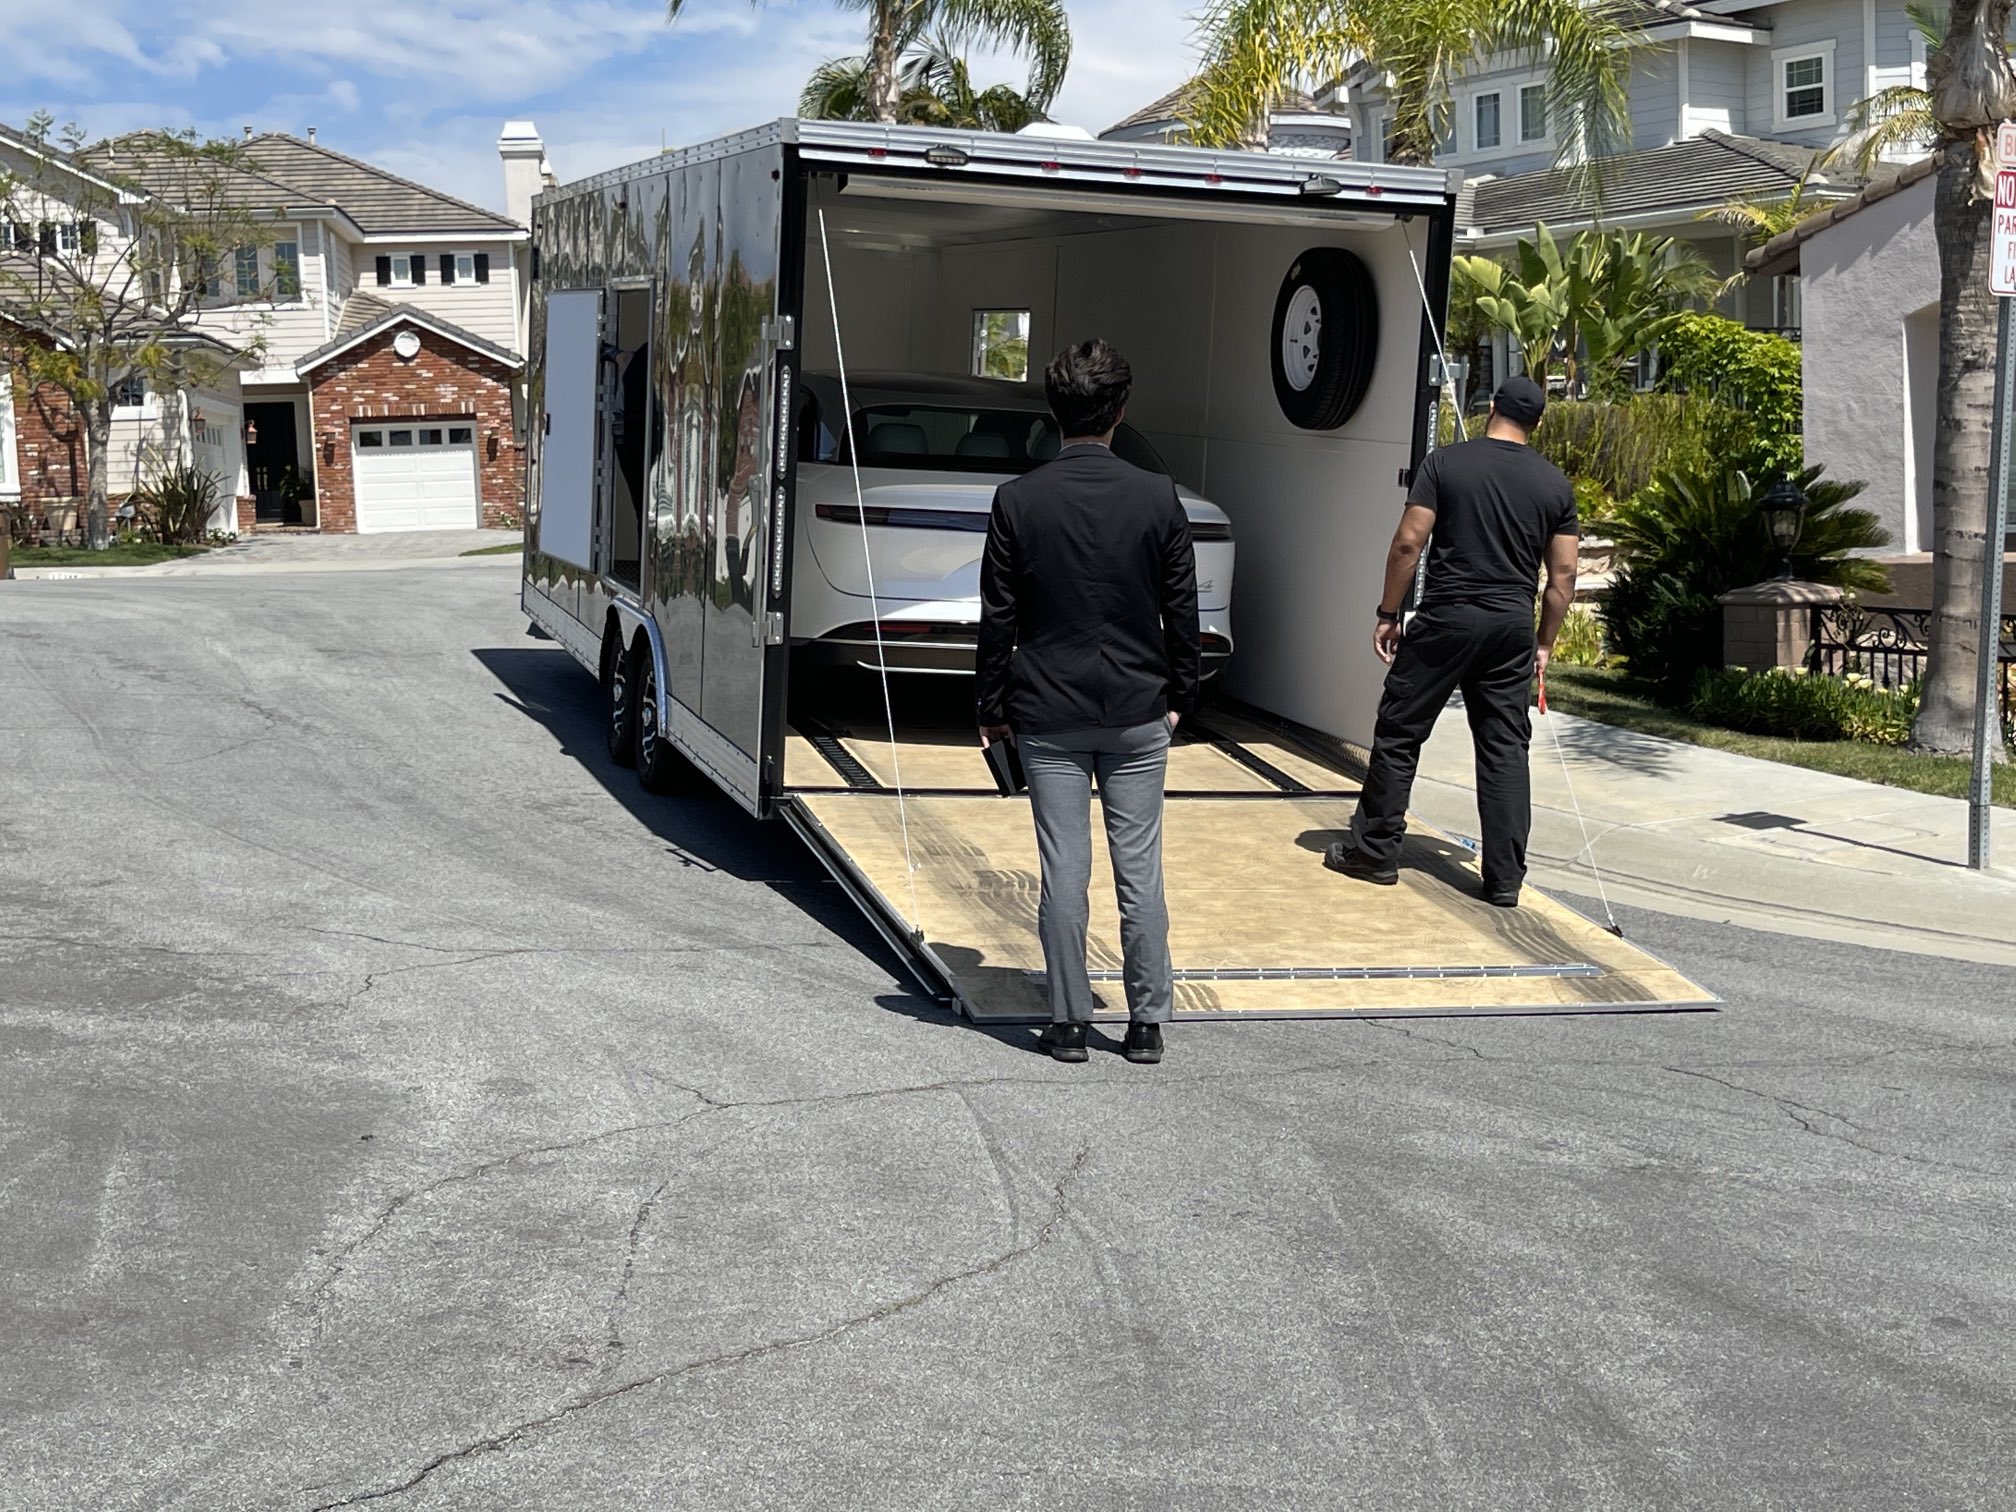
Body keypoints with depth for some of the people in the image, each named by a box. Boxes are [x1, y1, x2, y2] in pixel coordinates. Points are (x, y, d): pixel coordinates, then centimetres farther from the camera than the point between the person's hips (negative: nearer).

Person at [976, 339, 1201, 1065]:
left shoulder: (1018, 500, -7)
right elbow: (1182, 609, 1)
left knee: (1063, 870, 5)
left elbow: (997, 615, -2)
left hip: (1048, 715, 0)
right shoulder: (1158, 497, -5)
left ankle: (1068, 1021, 12)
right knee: (1140, 868, 7)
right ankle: (1147, 1022, 13)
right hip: (1138, 712, 1)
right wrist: (1179, 695, 14)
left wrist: (992, 706, 7)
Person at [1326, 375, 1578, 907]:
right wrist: (1544, 643, 15)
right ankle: (1505, 879, 7)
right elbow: (1563, 574, 7)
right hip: (1513, 625, 3)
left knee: (1399, 732, 8)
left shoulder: (1446, 463, -3)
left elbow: (1408, 544, -7)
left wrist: (1389, 614, 1)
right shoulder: (1555, 483, 6)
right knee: (1505, 749, 7)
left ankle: (1375, 852, 14)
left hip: (1447, 618, -3)